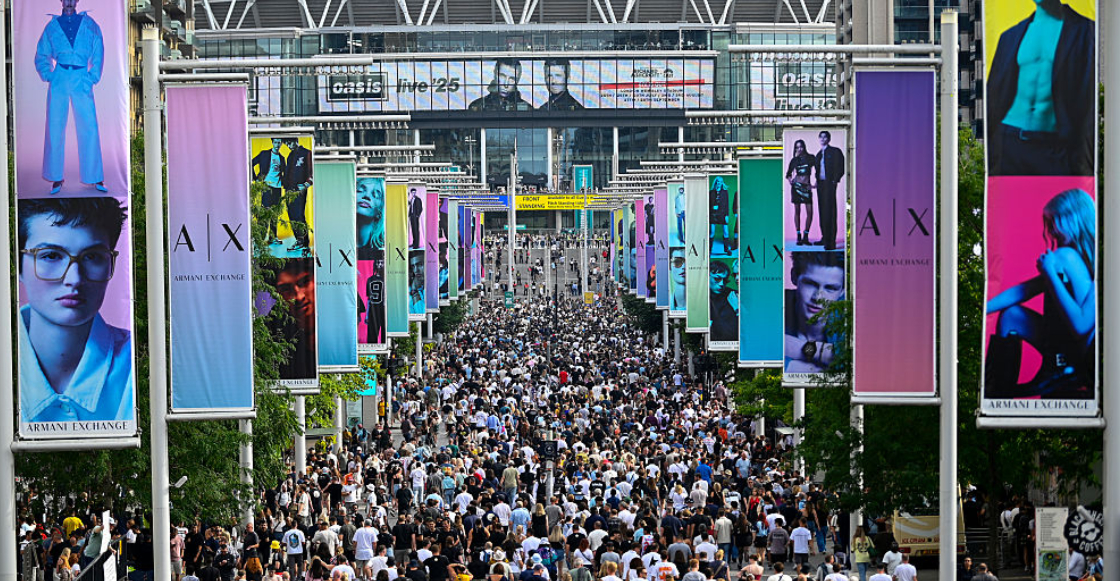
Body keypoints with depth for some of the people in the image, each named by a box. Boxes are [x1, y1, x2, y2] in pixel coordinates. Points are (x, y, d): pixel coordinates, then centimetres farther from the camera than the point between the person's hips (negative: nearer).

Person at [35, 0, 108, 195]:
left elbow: (98, 54, 10)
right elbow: (41, 56, 17)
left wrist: (93, 77, -1)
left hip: (82, 80, -1)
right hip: (59, 80, 1)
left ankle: (95, 177, 2)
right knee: (55, 128, -2)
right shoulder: (52, 26, 13)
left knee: (89, 128, -5)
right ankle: (56, 178, 5)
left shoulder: (89, 25, 11)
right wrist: (48, 76, 2)